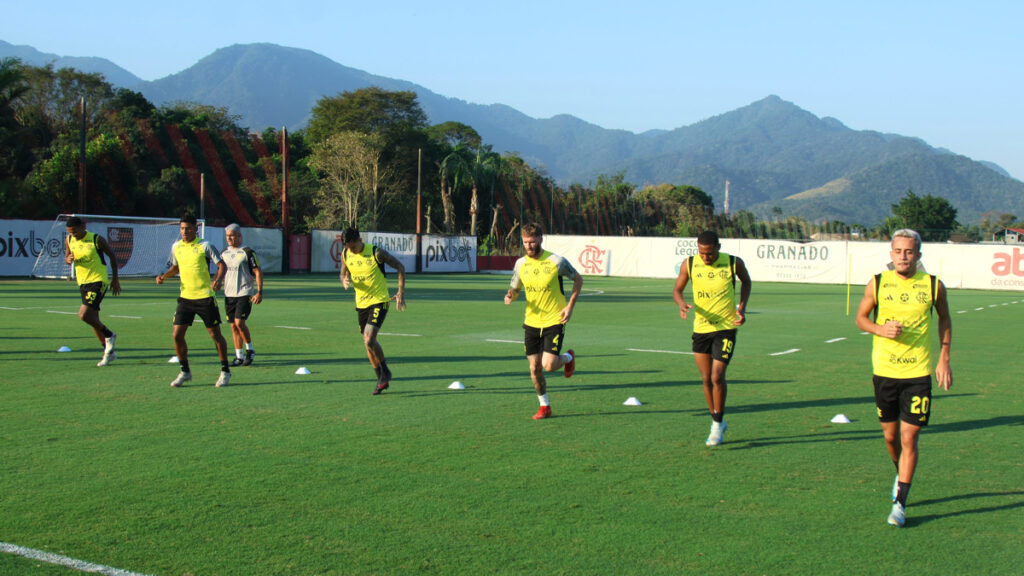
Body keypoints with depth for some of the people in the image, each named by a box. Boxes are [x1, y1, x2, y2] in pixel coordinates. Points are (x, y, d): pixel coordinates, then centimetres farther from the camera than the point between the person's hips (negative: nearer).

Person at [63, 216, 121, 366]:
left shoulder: (97, 240, -13)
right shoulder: (69, 240, 2)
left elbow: (112, 256, -2)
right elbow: (66, 257, 14)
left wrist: (115, 279, 1)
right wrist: (68, 259, -12)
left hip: (98, 281, -7)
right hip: (83, 282, 7)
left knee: (84, 314, -21)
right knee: (94, 320, 9)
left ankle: (109, 335, 1)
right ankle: (109, 352, 20)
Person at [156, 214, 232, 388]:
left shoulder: (204, 246, -7)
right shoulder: (176, 247, 8)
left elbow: (221, 264, -6)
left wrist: (218, 280, -25)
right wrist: (164, 276, 4)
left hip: (205, 297, -4)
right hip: (185, 297, 5)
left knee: (215, 334, 1)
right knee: (177, 334, -3)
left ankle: (225, 371, 17)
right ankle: (185, 372, 13)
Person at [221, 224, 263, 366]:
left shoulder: (247, 252, -5)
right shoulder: (224, 253, 12)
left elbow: (258, 272, -5)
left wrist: (259, 292, -11)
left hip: (245, 293, -6)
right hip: (229, 295, 6)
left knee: (239, 322, -16)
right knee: (234, 325, 4)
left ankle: (250, 349, 4)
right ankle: (239, 356, 11)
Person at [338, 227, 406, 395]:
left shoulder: (376, 252, -15)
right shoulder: (345, 254, 0)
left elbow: (400, 267, -5)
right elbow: (343, 273, 15)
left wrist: (401, 292, -11)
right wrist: (345, 281, -10)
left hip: (379, 301, -6)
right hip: (361, 304, 6)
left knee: (369, 340, -20)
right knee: (368, 344, 8)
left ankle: (385, 371, 4)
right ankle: (382, 379, 23)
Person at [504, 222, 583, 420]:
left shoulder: (556, 261, -11)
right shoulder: (520, 264, 1)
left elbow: (578, 279, 3)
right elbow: (515, 289, 13)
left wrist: (570, 306, -7)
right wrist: (510, 297, -12)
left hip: (554, 322, -4)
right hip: (531, 322, 4)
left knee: (549, 365, -14)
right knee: (535, 368, 4)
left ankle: (568, 357, 20)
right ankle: (545, 406, 23)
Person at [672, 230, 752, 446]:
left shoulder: (734, 263, -8)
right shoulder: (689, 265, -5)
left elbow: (746, 282, 12)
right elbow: (677, 290, 6)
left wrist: (742, 306, -3)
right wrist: (682, 303, -16)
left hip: (726, 327, -3)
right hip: (700, 328, 3)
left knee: (717, 376, -12)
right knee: (706, 379, 7)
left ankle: (718, 423, 7)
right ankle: (717, 423, 25)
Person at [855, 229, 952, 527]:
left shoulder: (933, 286, -2)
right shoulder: (877, 284, -2)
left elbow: (944, 318, 14)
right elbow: (861, 317, 9)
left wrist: (944, 357, 6)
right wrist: (881, 329, -12)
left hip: (918, 372, -1)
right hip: (884, 370, 2)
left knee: (909, 438, -6)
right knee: (890, 435, 13)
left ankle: (899, 503, 2)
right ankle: (901, 475, 43)